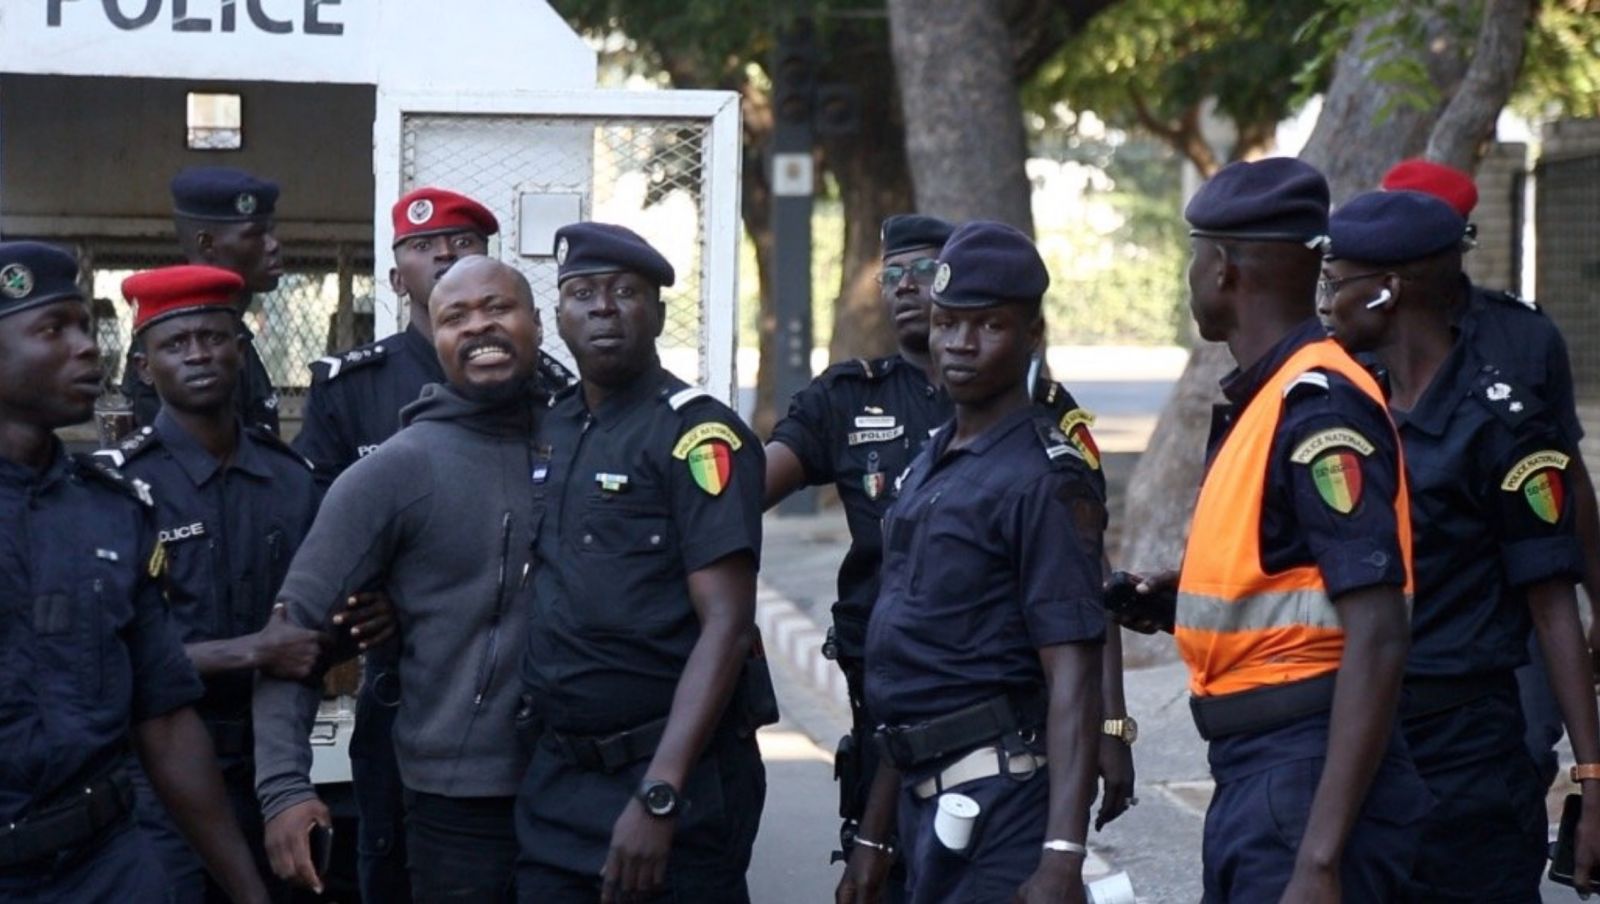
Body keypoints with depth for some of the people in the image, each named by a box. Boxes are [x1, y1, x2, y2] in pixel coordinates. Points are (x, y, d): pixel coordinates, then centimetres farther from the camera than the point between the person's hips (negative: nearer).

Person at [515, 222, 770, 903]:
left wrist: (657, 798, -21)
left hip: (673, 778, -6)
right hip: (555, 780, 6)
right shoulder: (546, 433, 12)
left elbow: (726, 627, -15)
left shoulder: (697, 435, -9)